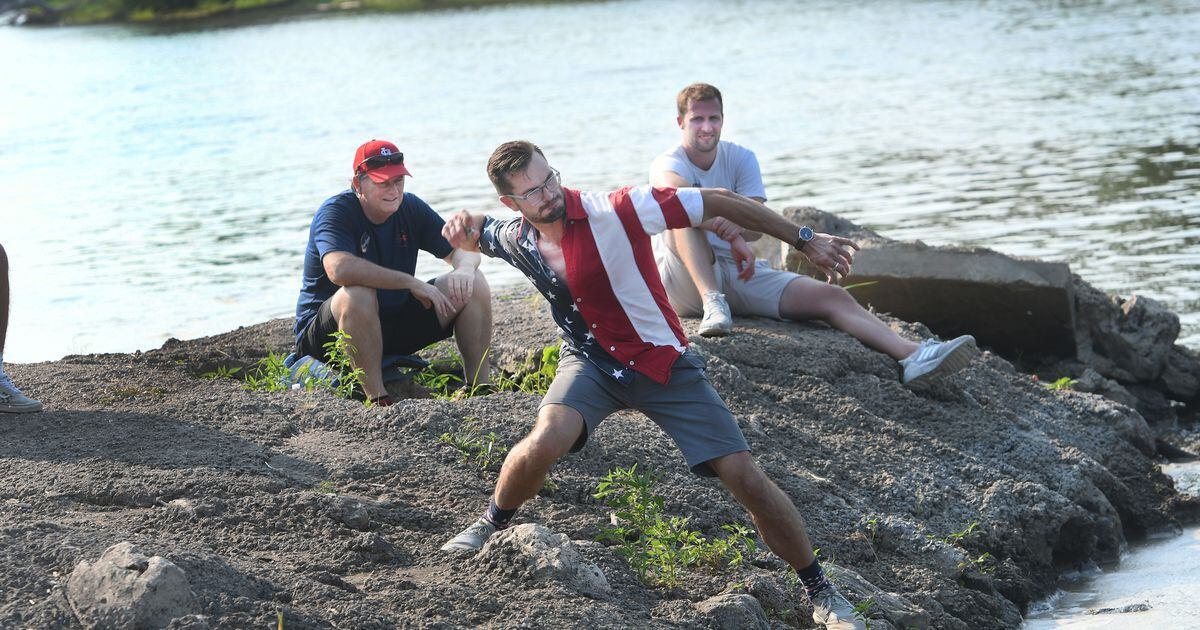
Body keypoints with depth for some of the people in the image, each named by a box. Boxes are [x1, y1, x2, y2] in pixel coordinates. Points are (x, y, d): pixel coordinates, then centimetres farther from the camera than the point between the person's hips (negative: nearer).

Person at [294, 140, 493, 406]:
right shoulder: (336, 212, -19)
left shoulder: (410, 207, 1)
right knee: (359, 293, -40)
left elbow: (462, 250, 1)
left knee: (473, 285, -7)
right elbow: (339, 268, -38)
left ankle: (480, 387, -7)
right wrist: (412, 283, -35)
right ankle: (378, 400, -36)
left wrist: (465, 269, -26)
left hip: (396, 320, 6)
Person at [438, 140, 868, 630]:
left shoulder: (617, 212, -25)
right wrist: (462, 224, -9)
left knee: (743, 475, -8)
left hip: (664, 364, -2)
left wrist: (804, 240, -18)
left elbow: (717, 203, -20)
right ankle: (489, 527, 1)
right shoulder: (514, 239, -7)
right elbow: (476, 235, 18)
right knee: (544, 442, -29)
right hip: (590, 363, 2)